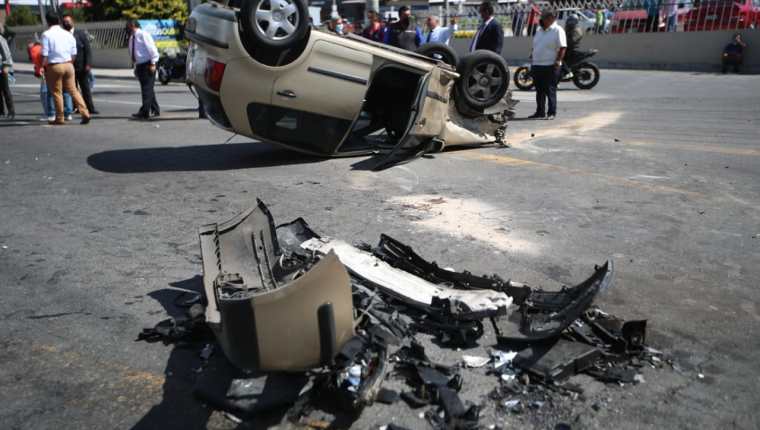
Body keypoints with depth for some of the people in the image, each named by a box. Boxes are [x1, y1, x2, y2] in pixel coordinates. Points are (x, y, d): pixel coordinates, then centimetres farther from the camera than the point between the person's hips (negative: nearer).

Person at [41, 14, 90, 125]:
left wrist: (43, 67, 1)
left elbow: (45, 55, -10)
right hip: (68, 65, 4)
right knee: (73, 90, 9)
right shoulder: (68, 34, 7)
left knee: (57, 92, 5)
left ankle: (59, 118, 10)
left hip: (54, 66, -4)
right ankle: (85, 113, -1)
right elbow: (74, 54, 9)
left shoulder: (46, 34, -6)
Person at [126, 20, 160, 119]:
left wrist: (153, 64, -18)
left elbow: (152, 49, -14)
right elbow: (133, 53, 21)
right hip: (139, 65, 9)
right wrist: (135, 66, 16)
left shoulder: (143, 35, -9)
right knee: (147, 89, 11)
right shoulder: (132, 38, 14)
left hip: (147, 65, -8)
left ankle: (145, 112, -12)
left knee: (147, 89, -10)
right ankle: (155, 111, 19)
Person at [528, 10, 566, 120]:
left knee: (550, 90, -4)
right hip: (536, 65, 7)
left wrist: (558, 61, -19)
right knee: (539, 90, 11)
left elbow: (562, 48, -11)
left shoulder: (557, 30, -6)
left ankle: (552, 112, 2)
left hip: (550, 66, -7)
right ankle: (540, 112, 20)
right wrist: (531, 58, 16)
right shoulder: (539, 30, 16)